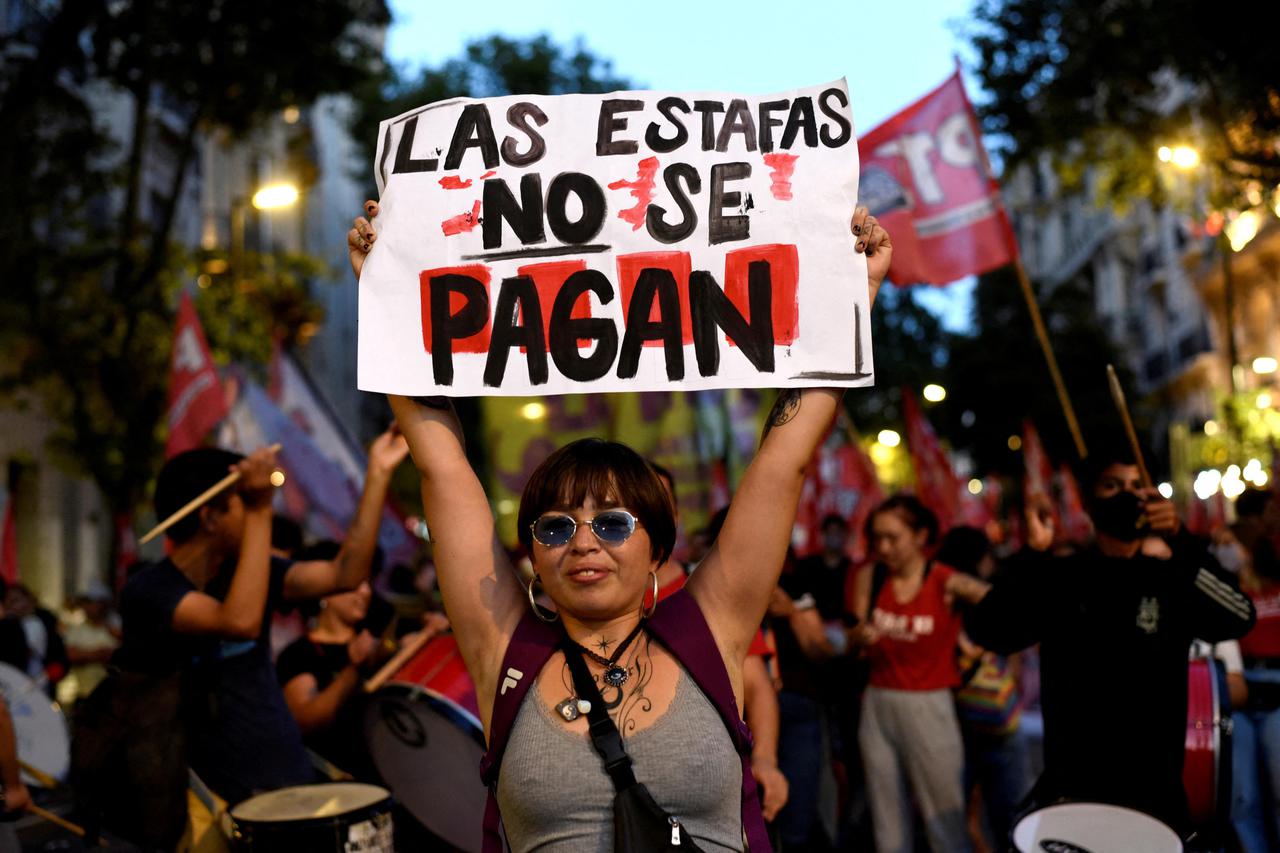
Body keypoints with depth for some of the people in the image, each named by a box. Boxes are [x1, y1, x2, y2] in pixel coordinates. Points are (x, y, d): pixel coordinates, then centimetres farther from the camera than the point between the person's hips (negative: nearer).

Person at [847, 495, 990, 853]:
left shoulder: (947, 583, -8)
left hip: (929, 706, -3)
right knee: (887, 814, 8)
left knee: (945, 816, 0)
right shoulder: (869, 578, 3)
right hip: (878, 704, 4)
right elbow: (854, 640, 5)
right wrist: (860, 635, -16)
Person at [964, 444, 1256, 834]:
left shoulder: (1174, 579, 1)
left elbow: (1239, 619, -18)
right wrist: (1033, 554, -24)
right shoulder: (1058, 577, 0)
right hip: (1067, 786, 0)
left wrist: (1180, 540, -31)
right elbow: (987, 632, -13)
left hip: (1153, 790, 1)